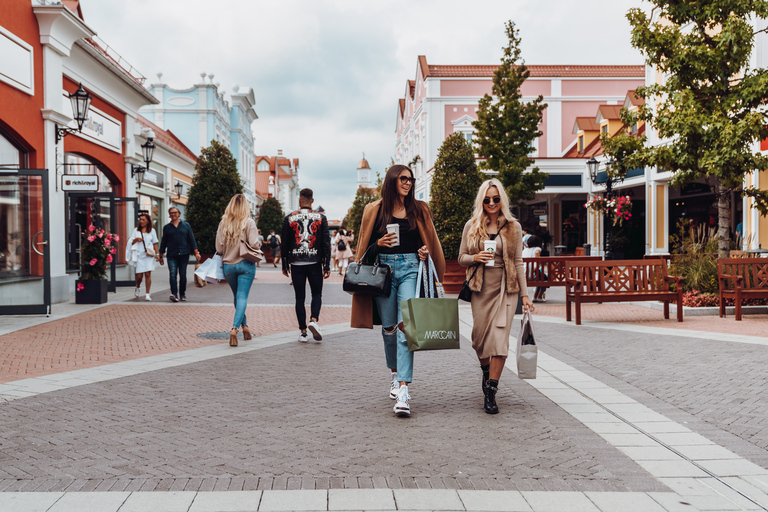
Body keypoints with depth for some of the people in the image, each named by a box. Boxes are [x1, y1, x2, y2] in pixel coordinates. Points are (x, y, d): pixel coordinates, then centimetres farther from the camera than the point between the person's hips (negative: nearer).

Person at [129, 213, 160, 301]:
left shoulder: (152, 231, 10)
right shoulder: (136, 231, 11)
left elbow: (155, 243, 14)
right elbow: (131, 242, 11)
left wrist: (157, 254, 6)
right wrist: (136, 239, -10)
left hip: (149, 255, 0)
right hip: (139, 255, 0)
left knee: (148, 274, -8)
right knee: (139, 275, -3)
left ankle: (147, 294, -3)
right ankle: (138, 287, 29)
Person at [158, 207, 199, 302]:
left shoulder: (186, 225, 10)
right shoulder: (167, 227, 11)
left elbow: (191, 239, 9)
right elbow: (163, 242, 15)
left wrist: (196, 252, 2)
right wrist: (161, 256, 14)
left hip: (184, 254, 0)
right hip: (172, 255, 0)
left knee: (183, 275, 5)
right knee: (172, 274, -14)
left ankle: (182, 294, 19)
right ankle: (174, 294, -21)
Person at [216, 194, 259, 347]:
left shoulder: (223, 223, 0)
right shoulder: (249, 222, -9)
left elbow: (219, 248, -2)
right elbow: (254, 245, -16)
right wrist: (259, 246, 6)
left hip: (228, 265, 3)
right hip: (246, 264, -3)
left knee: (237, 297, 19)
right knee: (242, 297, -4)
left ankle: (245, 325, 27)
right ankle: (234, 328, -20)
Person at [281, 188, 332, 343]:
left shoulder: (289, 218, 2)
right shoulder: (320, 217, 1)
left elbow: (284, 244, 5)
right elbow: (326, 242, 0)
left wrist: (284, 265, 13)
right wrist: (327, 266, 4)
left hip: (296, 263, 0)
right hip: (315, 263, 0)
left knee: (300, 298, 6)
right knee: (317, 293, 12)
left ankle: (303, 332, 5)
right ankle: (314, 320, -13)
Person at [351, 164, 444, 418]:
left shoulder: (419, 209, 12)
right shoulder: (375, 210, 9)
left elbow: (430, 242, 20)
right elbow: (365, 247, 12)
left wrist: (425, 252, -1)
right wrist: (379, 244, -9)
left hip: (410, 268, -1)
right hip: (383, 268, 1)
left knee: (406, 327, -13)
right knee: (389, 328, 7)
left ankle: (403, 389, -18)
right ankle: (394, 373, 31)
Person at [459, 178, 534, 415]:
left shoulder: (513, 227, 5)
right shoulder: (471, 226, 6)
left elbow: (518, 262, 7)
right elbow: (461, 257, 11)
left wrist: (525, 294, 4)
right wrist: (475, 258, -12)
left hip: (506, 289, -1)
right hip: (480, 289, 1)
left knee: (500, 338, -10)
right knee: (480, 337, 7)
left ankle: (491, 392, -5)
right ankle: (486, 371, 39)